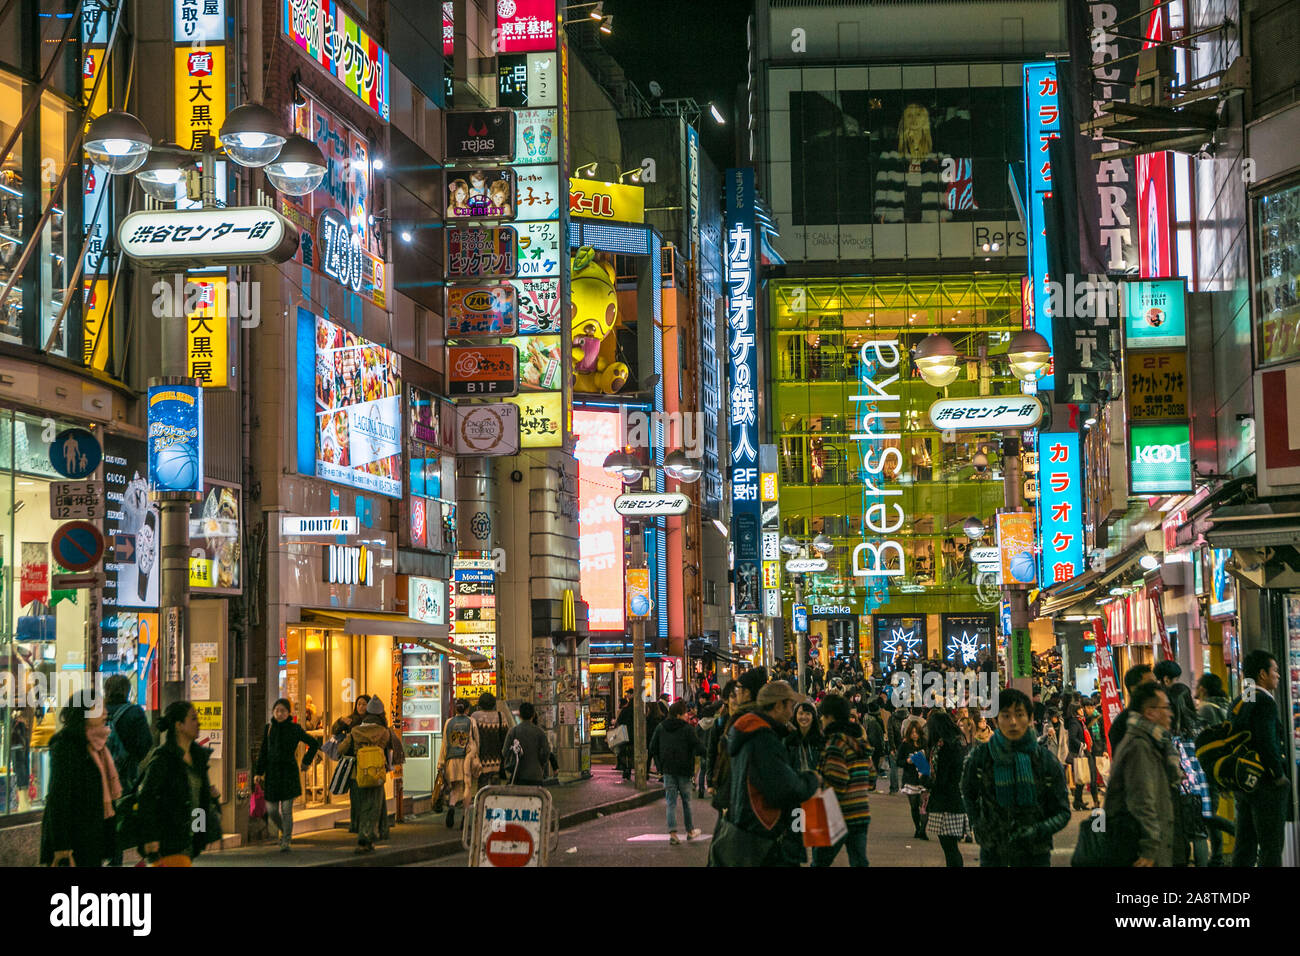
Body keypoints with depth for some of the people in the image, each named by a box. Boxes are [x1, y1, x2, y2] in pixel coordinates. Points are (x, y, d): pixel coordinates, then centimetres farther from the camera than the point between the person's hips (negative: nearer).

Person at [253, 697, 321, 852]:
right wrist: (258, 773, 4)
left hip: (288, 773, -3)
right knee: (271, 810, 5)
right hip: (272, 773, 3)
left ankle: (286, 841, 2)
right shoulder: (268, 729, 7)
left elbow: (314, 743, 8)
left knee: (286, 810, -6)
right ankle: (284, 832, 30)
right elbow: (263, 752, 10)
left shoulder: (294, 729, -2)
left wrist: (306, 762, 6)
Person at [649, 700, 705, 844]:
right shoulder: (687, 729, -10)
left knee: (671, 802, 3)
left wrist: (660, 764, 16)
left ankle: (672, 832, -9)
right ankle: (690, 831, 24)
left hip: (667, 769, 3)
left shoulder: (660, 728, 4)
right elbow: (699, 748, -15)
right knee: (686, 801, 13)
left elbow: (653, 748, 7)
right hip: (684, 770, -3)